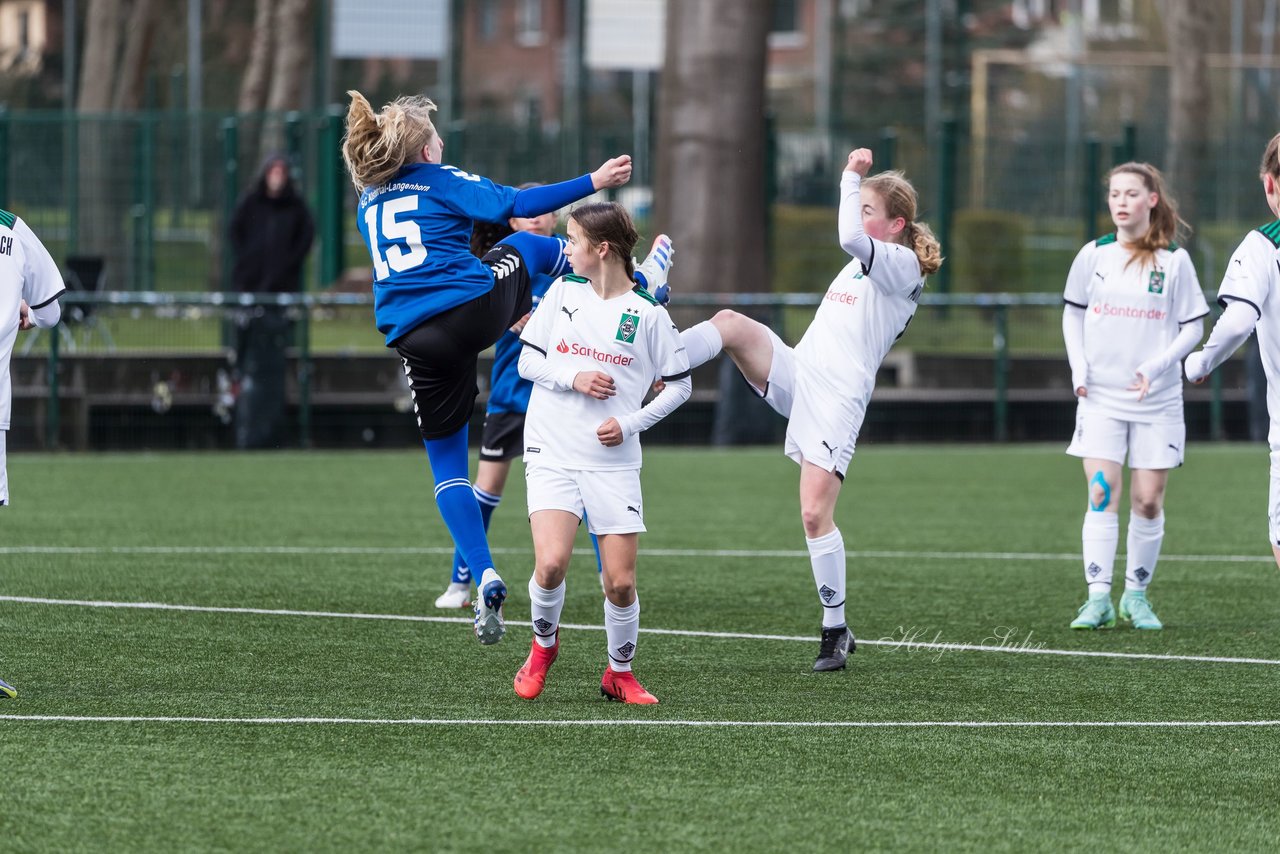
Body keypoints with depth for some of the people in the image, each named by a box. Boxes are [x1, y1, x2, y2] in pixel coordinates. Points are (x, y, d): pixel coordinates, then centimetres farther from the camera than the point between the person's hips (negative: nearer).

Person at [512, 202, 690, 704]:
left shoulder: (648, 314, -3)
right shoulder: (563, 292, 4)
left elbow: (679, 386, 5)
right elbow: (528, 361, 8)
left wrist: (630, 423, -8)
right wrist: (574, 377, -11)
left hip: (614, 462, -1)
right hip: (552, 453, 1)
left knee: (621, 582, -3)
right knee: (551, 564, -19)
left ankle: (620, 673, 20)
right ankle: (544, 644, 9)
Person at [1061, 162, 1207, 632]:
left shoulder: (1174, 261, -4)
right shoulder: (1093, 255, 2)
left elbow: (1193, 327, 0)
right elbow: (1073, 313, 14)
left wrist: (1155, 366, -14)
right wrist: (1078, 368, 1)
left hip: (1156, 399, -1)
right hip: (1100, 397, 1)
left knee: (1148, 501, 1)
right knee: (1101, 492, -10)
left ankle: (1136, 594, 16)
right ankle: (1098, 598, -12)